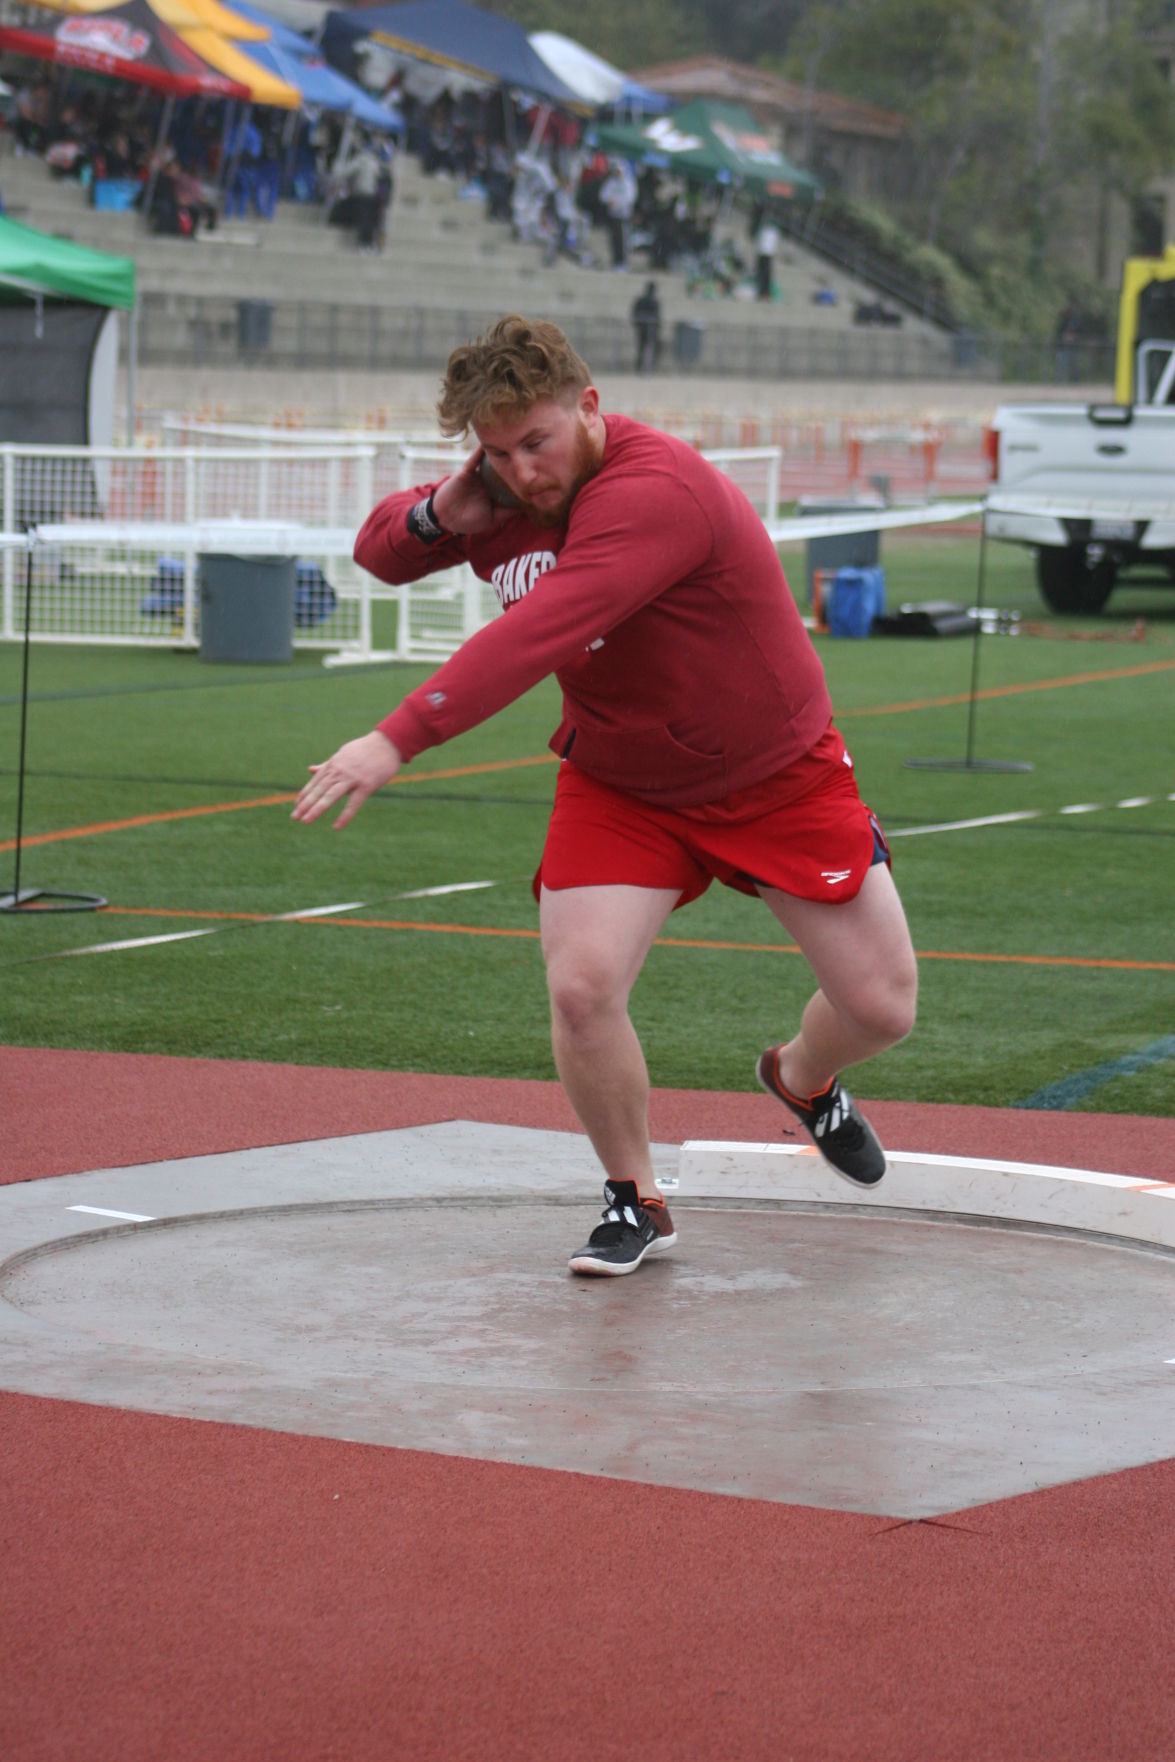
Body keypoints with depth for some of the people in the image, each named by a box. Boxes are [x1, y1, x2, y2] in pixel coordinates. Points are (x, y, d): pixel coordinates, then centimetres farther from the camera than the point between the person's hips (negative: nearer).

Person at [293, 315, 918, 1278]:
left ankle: (803, 1079, 38)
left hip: (780, 778, -4)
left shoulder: (655, 491, -33)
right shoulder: (504, 494, -7)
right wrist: (437, 516, -17)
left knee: (882, 1006, 1)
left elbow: (537, 635, -43)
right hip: (619, 791, 5)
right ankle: (635, 1202, 6)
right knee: (581, 989, -17)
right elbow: (379, 551, 8)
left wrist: (398, 740, -48)